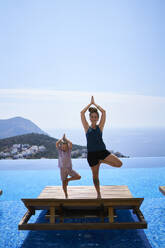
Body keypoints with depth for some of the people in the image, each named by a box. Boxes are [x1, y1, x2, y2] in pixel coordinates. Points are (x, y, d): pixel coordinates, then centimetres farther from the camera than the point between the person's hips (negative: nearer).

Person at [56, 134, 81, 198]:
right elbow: (57, 143, -23)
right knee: (64, 184, 3)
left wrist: (65, 138, -13)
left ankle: (68, 179, 7)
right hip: (62, 169, -1)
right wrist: (62, 138, -11)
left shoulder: (69, 149, -5)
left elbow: (70, 143, -24)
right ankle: (66, 195, 24)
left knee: (78, 177, -14)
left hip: (69, 169, 1)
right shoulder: (60, 150, -5)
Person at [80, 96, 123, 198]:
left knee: (119, 163, -14)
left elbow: (104, 112, -1)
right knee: (95, 175, 9)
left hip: (103, 151, 1)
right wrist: (90, 103, 7)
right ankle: (99, 194, 30)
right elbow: (82, 113, -2)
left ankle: (102, 161, 9)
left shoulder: (100, 127, 5)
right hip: (91, 153, 0)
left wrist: (95, 103, 8)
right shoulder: (87, 128, 5)